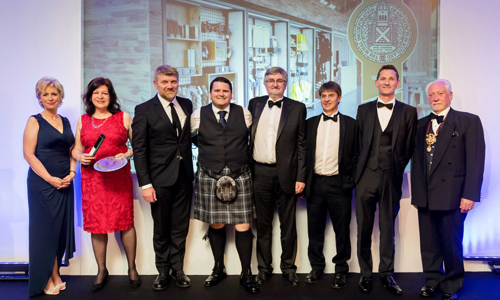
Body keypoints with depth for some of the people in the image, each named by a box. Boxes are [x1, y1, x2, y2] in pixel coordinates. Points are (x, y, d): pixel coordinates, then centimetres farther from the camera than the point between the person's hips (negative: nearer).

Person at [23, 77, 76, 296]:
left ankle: (53, 274, 22)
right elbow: (28, 154, -9)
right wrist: (50, 179, -15)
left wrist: (71, 173, -3)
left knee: (62, 228, 8)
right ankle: (50, 278, 16)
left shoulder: (65, 122, 12)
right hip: (42, 183, -5)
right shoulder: (35, 121, -2)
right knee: (46, 228, 2)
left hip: (65, 183, 5)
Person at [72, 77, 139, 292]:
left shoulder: (123, 118, 5)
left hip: (119, 177, -2)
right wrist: (80, 157, -6)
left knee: (125, 221, 0)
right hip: (92, 178, 3)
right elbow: (76, 150, 15)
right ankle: (101, 270, 21)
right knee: (96, 223, 5)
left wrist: (126, 155, -12)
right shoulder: (83, 120, 12)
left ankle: (132, 268, 16)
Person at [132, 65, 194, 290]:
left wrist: (191, 170, 1)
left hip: (184, 177, 3)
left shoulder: (186, 105, 7)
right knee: (161, 230, 11)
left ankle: (178, 269, 28)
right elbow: (139, 149, -8)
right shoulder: (144, 110, -5)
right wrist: (145, 184, -12)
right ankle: (163, 272, 29)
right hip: (160, 179, -3)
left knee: (180, 229, 12)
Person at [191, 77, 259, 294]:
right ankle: (218, 269, 31)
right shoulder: (198, 115, 2)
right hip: (209, 179, 0)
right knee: (216, 225, 10)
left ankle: (246, 274, 17)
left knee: (243, 227, 0)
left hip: (240, 178, 0)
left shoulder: (244, 114, 3)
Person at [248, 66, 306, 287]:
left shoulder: (297, 108, 2)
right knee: (263, 224, 12)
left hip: (285, 174, -1)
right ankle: (264, 267, 27)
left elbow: (301, 145, 0)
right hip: (260, 173, 2)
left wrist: (301, 177, -5)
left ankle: (288, 267, 26)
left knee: (288, 225, 9)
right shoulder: (254, 104, 8)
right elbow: (247, 135, 11)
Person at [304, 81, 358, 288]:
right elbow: (304, 153, 9)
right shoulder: (310, 123, 9)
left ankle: (341, 270, 24)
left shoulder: (350, 124, 3)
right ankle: (316, 267, 28)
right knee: (315, 229, 12)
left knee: (342, 230, 8)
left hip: (339, 184, -2)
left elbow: (355, 155, 2)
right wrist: (303, 180, 4)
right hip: (315, 183, 2)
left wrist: (350, 182, -6)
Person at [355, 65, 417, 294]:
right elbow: (358, 143, 8)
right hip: (367, 176, 1)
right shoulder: (364, 109, 9)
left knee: (388, 228, 9)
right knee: (364, 228, 7)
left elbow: (409, 147, 5)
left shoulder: (408, 112, 5)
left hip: (391, 178, -1)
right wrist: (359, 170, 4)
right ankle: (365, 273, 22)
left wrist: (397, 169, 1)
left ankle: (386, 274, 24)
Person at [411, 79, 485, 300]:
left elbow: (475, 161, -7)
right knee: (428, 244, 12)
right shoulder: (421, 125, 12)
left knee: (451, 244, 6)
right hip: (425, 196, 4)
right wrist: (416, 193, 10)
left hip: (451, 196, -4)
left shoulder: (469, 121, -1)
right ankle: (433, 281, 29)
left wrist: (470, 195, -13)